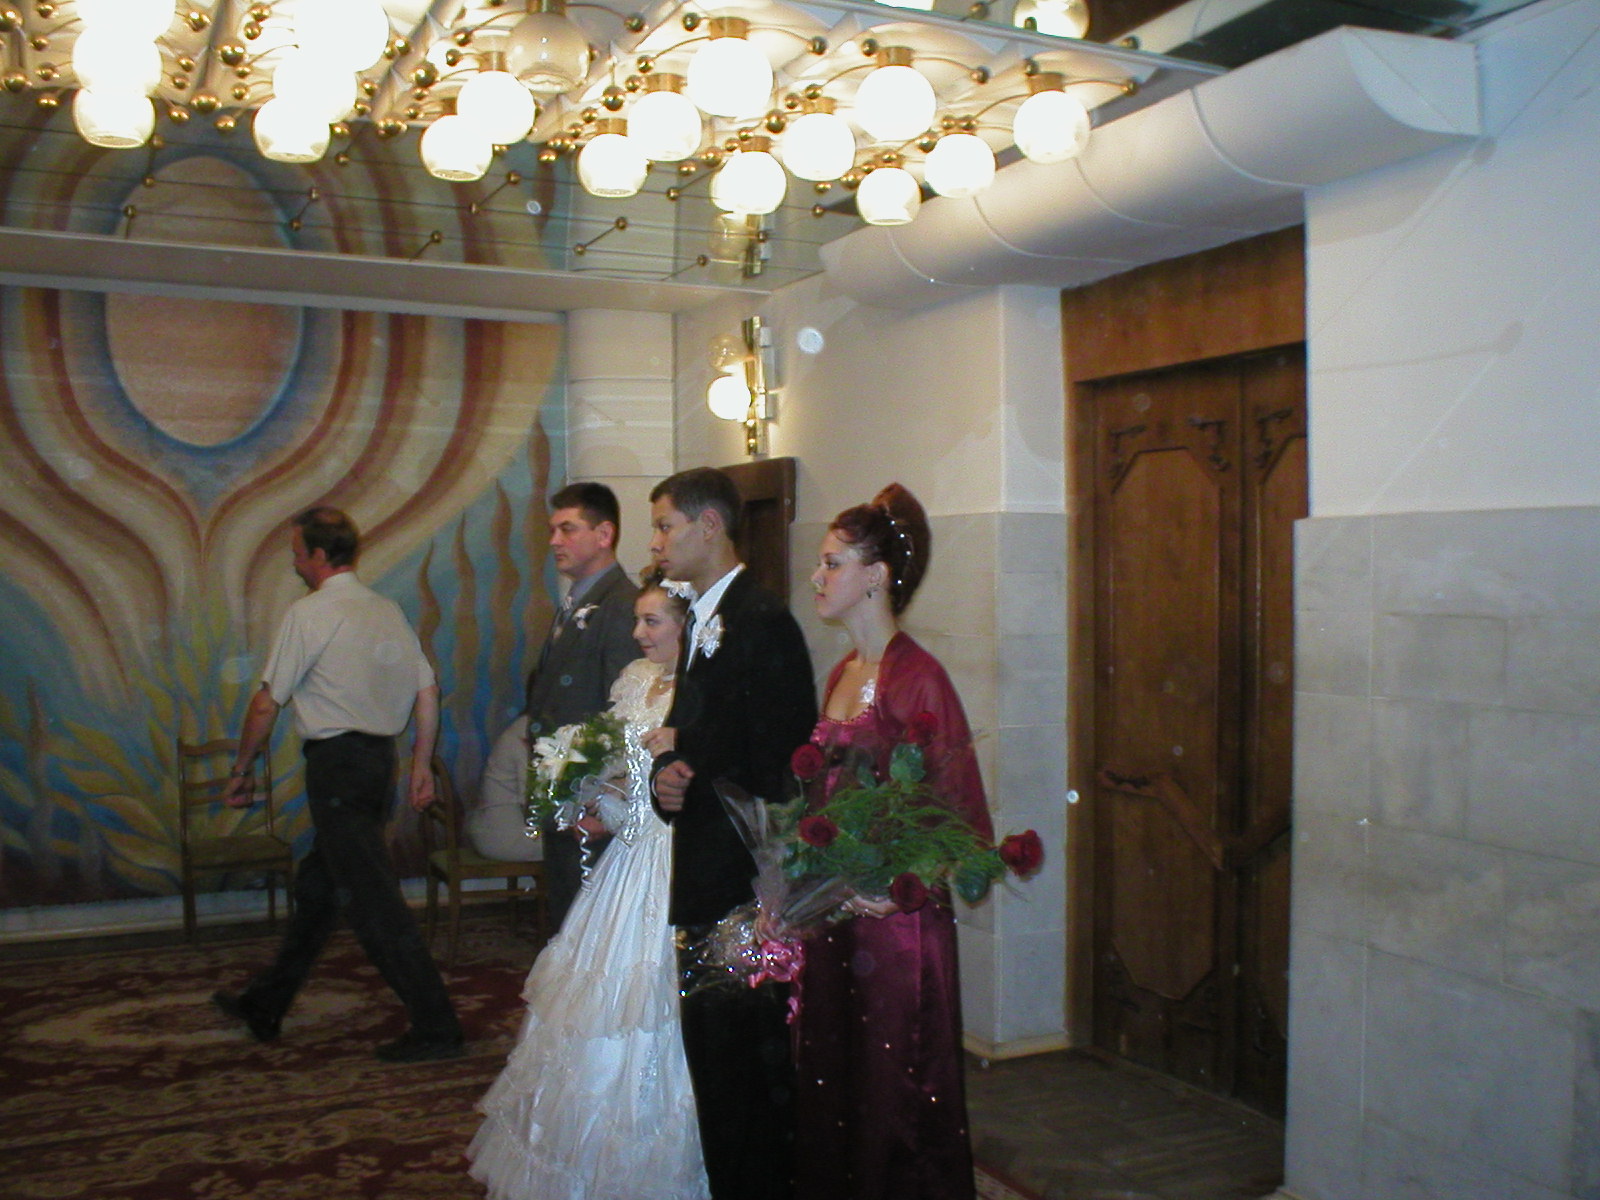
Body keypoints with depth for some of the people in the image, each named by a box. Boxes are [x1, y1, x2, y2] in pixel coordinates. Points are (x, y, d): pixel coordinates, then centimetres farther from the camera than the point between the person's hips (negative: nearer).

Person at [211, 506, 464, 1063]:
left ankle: (436, 1027, -4)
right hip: (380, 760, 8)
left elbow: (267, 705, -7)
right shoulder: (388, 610, 10)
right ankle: (265, 1006, 34)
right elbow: (428, 693, 8)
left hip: (336, 762, -8)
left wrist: (241, 771, 5)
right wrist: (421, 765, 14)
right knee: (318, 886, 19)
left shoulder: (308, 613, -10)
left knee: (373, 900, -5)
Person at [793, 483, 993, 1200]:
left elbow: (961, 818, -15)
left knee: (895, 1097, 5)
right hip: (833, 916, 8)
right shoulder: (841, 674, 11)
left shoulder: (917, 677, -15)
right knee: (829, 1084, 16)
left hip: (895, 919, -8)